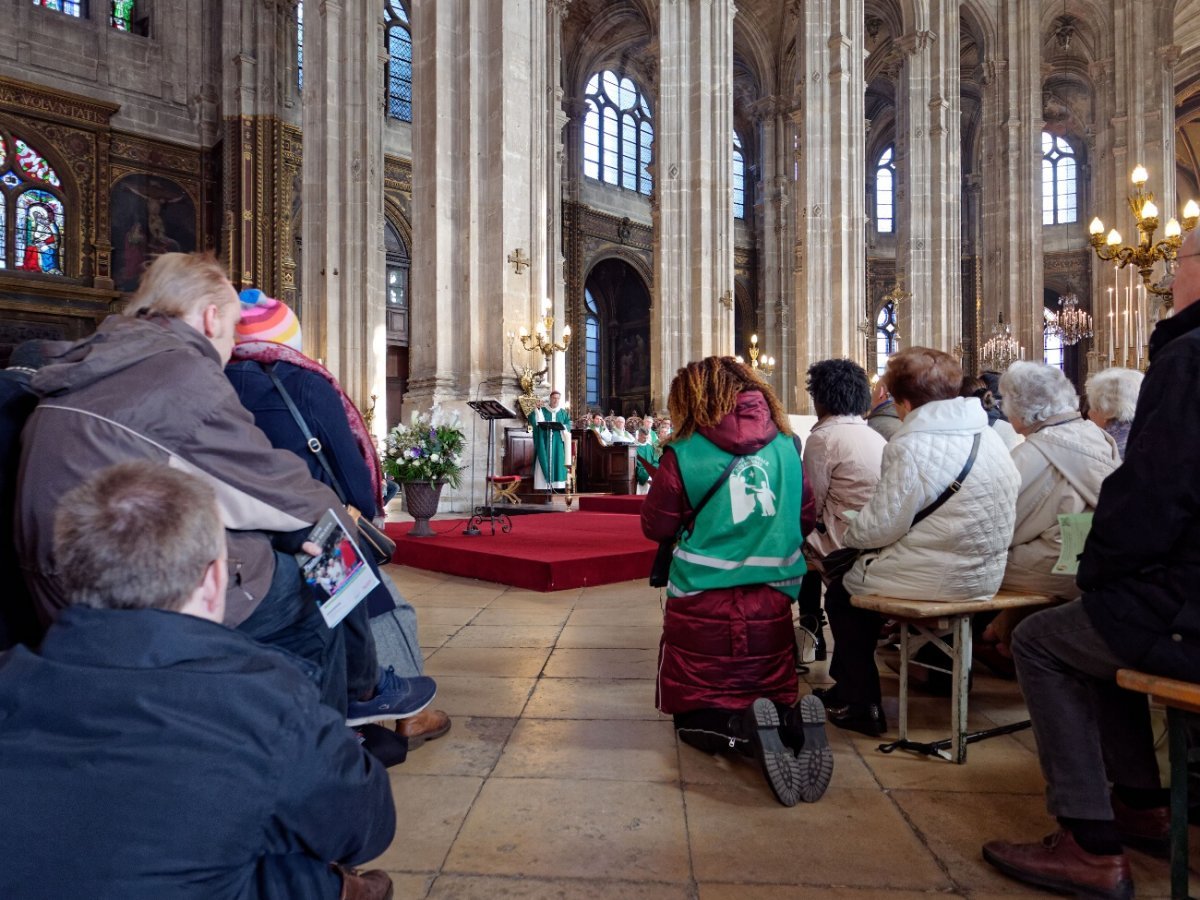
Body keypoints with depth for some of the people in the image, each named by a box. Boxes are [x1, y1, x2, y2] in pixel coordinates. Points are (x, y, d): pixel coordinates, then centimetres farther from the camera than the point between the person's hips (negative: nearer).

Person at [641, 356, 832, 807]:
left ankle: (748, 730, -20)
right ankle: (796, 721, -13)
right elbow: (803, 516, 12)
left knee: (695, 716, 13)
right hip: (771, 601, 4)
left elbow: (655, 526, -1)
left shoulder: (685, 453, -10)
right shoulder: (786, 445, 2)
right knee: (774, 697, 23)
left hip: (701, 606, -3)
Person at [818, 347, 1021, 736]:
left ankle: (860, 705, 22)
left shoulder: (911, 446, -19)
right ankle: (849, 686, 34)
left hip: (934, 581, -8)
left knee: (841, 594, 17)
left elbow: (879, 526, -19)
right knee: (862, 572, 26)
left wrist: (849, 534, 2)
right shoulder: (990, 438, 5)